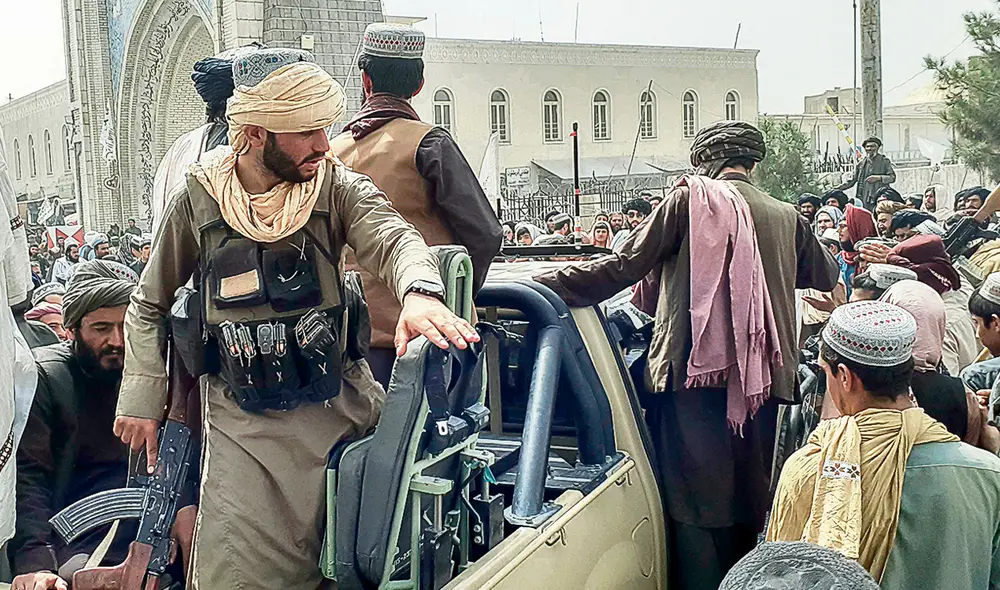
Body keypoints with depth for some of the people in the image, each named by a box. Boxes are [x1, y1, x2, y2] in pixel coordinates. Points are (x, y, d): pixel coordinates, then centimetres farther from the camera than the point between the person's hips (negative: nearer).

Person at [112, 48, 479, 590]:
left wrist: (420, 293, -44)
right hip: (243, 420, 0)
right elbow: (150, 305, 10)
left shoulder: (336, 186, -3)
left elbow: (393, 238, -22)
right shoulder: (198, 202, -1)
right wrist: (141, 399, 4)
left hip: (342, 403, 1)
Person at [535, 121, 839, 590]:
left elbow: (623, 266, -6)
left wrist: (544, 285, -1)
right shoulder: (787, 217, 11)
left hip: (698, 369, -4)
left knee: (697, 503, -1)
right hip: (761, 380, 5)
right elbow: (826, 279, 26)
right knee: (750, 502, 16)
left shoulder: (689, 202, -1)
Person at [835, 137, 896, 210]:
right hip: (864, 200, 3)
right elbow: (852, 181, 20)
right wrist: (837, 189, 11)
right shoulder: (861, 164, 16)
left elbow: (892, 177, 3)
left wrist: (878, 178, -11)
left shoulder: (884, 161, 8)